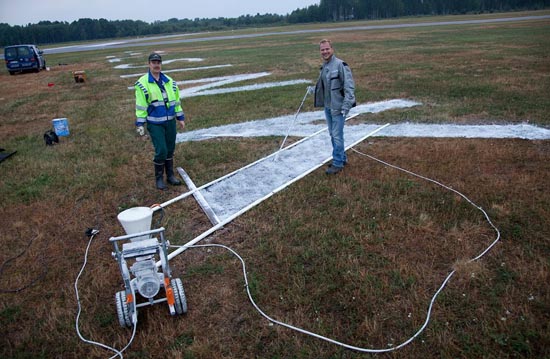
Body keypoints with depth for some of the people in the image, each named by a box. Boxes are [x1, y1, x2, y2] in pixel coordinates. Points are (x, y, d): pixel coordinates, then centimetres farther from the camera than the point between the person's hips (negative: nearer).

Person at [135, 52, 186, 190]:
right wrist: (140, 124, -10)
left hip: (170, 122, 5)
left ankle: (170, 175, 27)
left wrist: (181, 117, 11)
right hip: (155, 124, -5)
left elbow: (176, 101, 13)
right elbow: (140, 106, -8)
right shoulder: (143, 83, -8)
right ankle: (159, 178, 12)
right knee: (161, 151, -7)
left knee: (170, 150, 12)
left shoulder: (169, 81, 7)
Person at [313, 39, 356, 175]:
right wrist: (314, 89, 10)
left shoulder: (340, 65, -15)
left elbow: (349, 87, -19)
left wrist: (346, 106, -22)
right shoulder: (324, 66, 10)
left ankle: (338, 163, 8)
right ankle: (342, 158, 31)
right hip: (327, 107, 8)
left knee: (337, 135, -3)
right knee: (332, 134, 16)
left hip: (338, 107, -8)